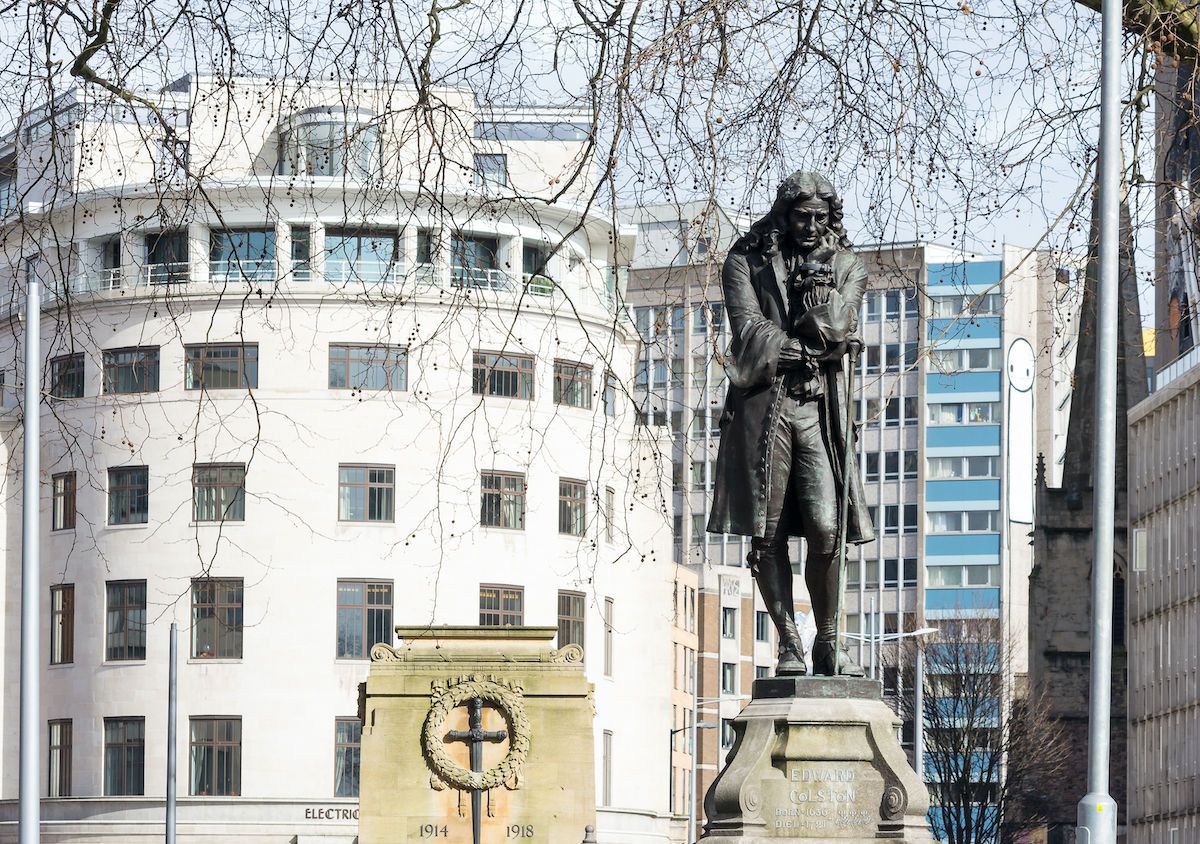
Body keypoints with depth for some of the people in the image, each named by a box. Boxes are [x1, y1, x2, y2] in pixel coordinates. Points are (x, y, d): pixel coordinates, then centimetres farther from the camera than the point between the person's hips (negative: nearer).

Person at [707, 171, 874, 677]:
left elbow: (837, 329, -1)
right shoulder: (747, 263, 10)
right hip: (763, 405, -1)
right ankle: (789, 644, 5)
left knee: (825, 530, -10)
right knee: (766, 535, -3)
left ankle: (828, 643, 3)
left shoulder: (846, 267, 15)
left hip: (820, 407, 1)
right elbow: (749, 330, -4)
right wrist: (815, 345, -3)